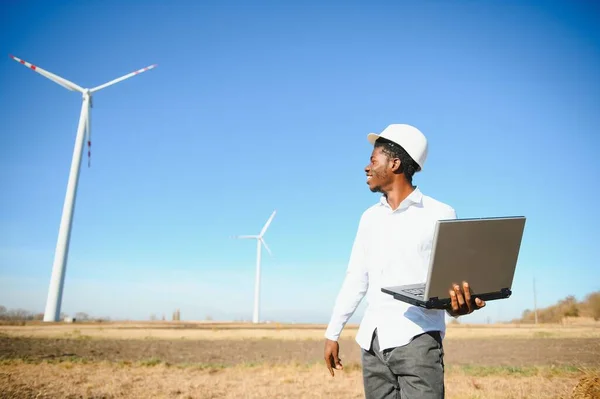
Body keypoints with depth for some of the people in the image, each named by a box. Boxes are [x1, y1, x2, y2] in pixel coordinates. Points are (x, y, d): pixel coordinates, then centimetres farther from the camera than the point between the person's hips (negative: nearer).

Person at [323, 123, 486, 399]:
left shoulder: (440, 214, 0)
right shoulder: (370, 218, 13)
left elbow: (453, 277, -4)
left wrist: (459, 304, -28)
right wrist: (332, 333, 15)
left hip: (418, 338, -4)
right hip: (372, 341, 5)